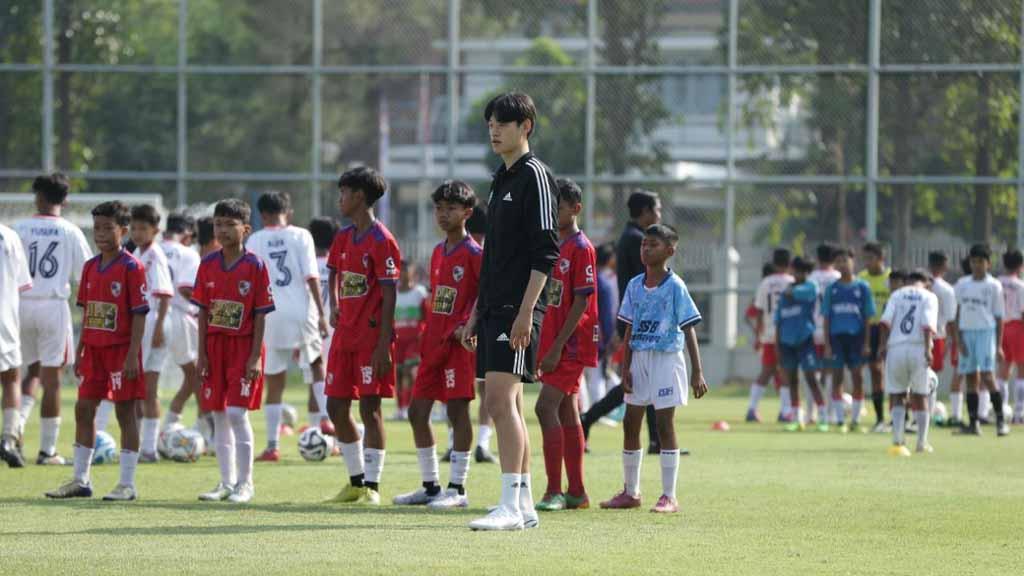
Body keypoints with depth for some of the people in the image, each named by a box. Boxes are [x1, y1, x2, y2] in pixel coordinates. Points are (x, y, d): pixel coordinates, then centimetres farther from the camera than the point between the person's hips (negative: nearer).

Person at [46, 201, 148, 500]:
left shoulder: (131, 267, -11)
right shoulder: (90, 267, 10)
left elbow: (139, 313, -13)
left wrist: (132, 355, -18)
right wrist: (80, 351, 13)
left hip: (121, 349, -7)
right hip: (93, 349, 7)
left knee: (125, 411, -2)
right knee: (84, 409, 9)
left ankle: (127, 484, 3)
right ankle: (80, 480, 18)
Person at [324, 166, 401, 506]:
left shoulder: (381, 240, -12)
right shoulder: (344, 238, 12)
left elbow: (389, 296, -14)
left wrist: (384, 345, -19)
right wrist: (334, 306, 13)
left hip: (371, 334, -8)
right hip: (345, 334, 8)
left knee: (370, 407, -7)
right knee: (336, 407, 9)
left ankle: (372, 486, -3)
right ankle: (356, 481, 20)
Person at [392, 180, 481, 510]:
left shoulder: (473, 253, -9)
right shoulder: (438, 252, 16)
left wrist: (470, 326, -20)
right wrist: (426, 339, 16)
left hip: (458, 343, -9)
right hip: (434, 343, 9)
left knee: (458, 410, -8)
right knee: (417, 411, 7)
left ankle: (457, 489, -4)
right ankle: (430, 486, 16)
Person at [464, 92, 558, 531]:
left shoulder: (533, 175, -8)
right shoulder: (502, 180, 19)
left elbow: (545, 252, -15)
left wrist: (526, 311, -21)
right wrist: (477, 313, 21)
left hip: (516, 310, -10)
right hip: (494, 308, 10)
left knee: (501, 400, -16)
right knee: (507, 404, 9)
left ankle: (510, 506, -18)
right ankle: (524, 505, 13)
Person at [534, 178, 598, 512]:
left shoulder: (581, 248, -11)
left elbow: (581, 303, -16)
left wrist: (557, 346, -19)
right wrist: (542, 349, 16)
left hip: (571, 343, -9)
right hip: (552, 344, 9)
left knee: (546, 407, -16)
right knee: (566, 414, 10)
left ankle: (554, 491, -16)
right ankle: (576, 493, 14)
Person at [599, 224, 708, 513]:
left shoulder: (675, 286, -7)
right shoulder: (635, 286, 8)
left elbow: (689, 329, -7)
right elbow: (630, 329, 11)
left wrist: (697, 372, -11)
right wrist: (625, 367, 4)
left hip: (666, 359, -6)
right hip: (639, 358, 6)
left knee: (665, 424, -6)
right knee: (630, 423, 8)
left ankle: (669, 496, -2)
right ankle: (630, 492, 19)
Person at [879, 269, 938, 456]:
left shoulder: (897, 294, 13)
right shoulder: (929, 297, 8)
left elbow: (886, 320, -1)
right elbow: (927, 324, -8)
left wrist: (883, 344, -2)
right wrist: (928, 348, -14)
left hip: (895, 348, 1)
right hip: (919, 348, -1)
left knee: (897, 396, 9)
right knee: (921, 397, 10)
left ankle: (897, 441, -4)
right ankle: (922, 443, 13)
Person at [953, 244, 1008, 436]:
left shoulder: (994, 286, 2)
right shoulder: (962, 284, 11)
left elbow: (999, 317, 3)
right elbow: (957, 313, 11)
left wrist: (999, 346, -2)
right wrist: (959, 339, 1)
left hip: (986, 332, -4)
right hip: (966, 333, 4)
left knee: (987, 377, -14)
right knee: (971, 378, 4)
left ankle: (1000, 420, -8)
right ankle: (973, 424, 7)